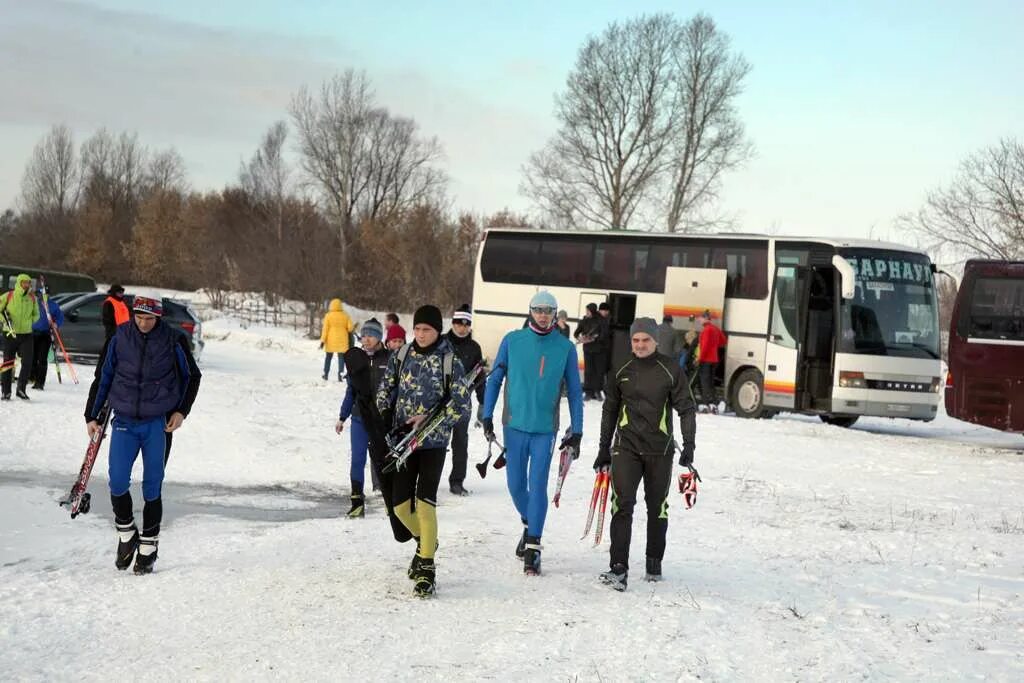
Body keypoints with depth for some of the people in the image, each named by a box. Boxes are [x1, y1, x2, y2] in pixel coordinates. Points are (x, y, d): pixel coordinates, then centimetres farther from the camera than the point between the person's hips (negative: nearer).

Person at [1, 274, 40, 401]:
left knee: (27, 363, -9)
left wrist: (30, 321, 0)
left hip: (26, 334, 2)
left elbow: (36, 314, 18)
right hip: (10, 334, -2)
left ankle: (21, 389, 3)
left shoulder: (32, 298, 5)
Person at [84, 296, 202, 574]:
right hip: (124, 422, 1)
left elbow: (192, 376, 8)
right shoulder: (119, 338, -2)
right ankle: (126, 535, 15)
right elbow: (103, 377, 8)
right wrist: (92, 416, 8)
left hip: (159, 424, -1)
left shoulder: (174, 340, -5)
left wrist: (181, 411, -1)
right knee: (118, 483, -8)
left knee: (152, 487, 2)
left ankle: (148, 547, 14)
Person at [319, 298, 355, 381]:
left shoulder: (328, 316, -6)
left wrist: (323, 340, -3)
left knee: (328, 357, 14)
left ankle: (325, 374, 18)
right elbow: (350, 328, -3)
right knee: (341, 357, 4)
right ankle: (340, 375, -6)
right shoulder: (345, 315, -2)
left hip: (331, 340, 0)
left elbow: (325, 329, -7)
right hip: (342, 340, 0)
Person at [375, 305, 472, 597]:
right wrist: (384, 420, -4)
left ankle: (426, 567, -8)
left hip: (434, 441, -4)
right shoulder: (401, 356, 4)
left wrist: (429, 420, -17)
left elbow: (461, 405, -7)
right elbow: (385, 392, 11)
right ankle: (425, 542, 34)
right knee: (401, 505, 4)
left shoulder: (450, 362, -6)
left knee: (424, 501, -15)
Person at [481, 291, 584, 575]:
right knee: (516, 484, 8)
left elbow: (574, 392, 5)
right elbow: (495, 379, 7)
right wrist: (487, 415, 0)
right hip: (514, 425, 1)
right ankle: (529, 525, 35)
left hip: (545, 429, -1)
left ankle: (533, 548, 0)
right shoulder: (512, 341, 1)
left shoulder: (566, 348, 0)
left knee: (537, 486, -5)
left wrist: (576, 431, 2)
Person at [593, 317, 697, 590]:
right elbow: (610, 411, 16)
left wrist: (689, 444, -12)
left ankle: (654, 564, 24)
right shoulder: (620, 372, 6)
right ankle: (619, 568, -14)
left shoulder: (671, 370, -2)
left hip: (660, 450, -1)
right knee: (623, 504, -12)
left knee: (657, 508, 9)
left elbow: (686, 407, -1)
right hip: (626, 447, 1)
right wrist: (604, 449, 17)